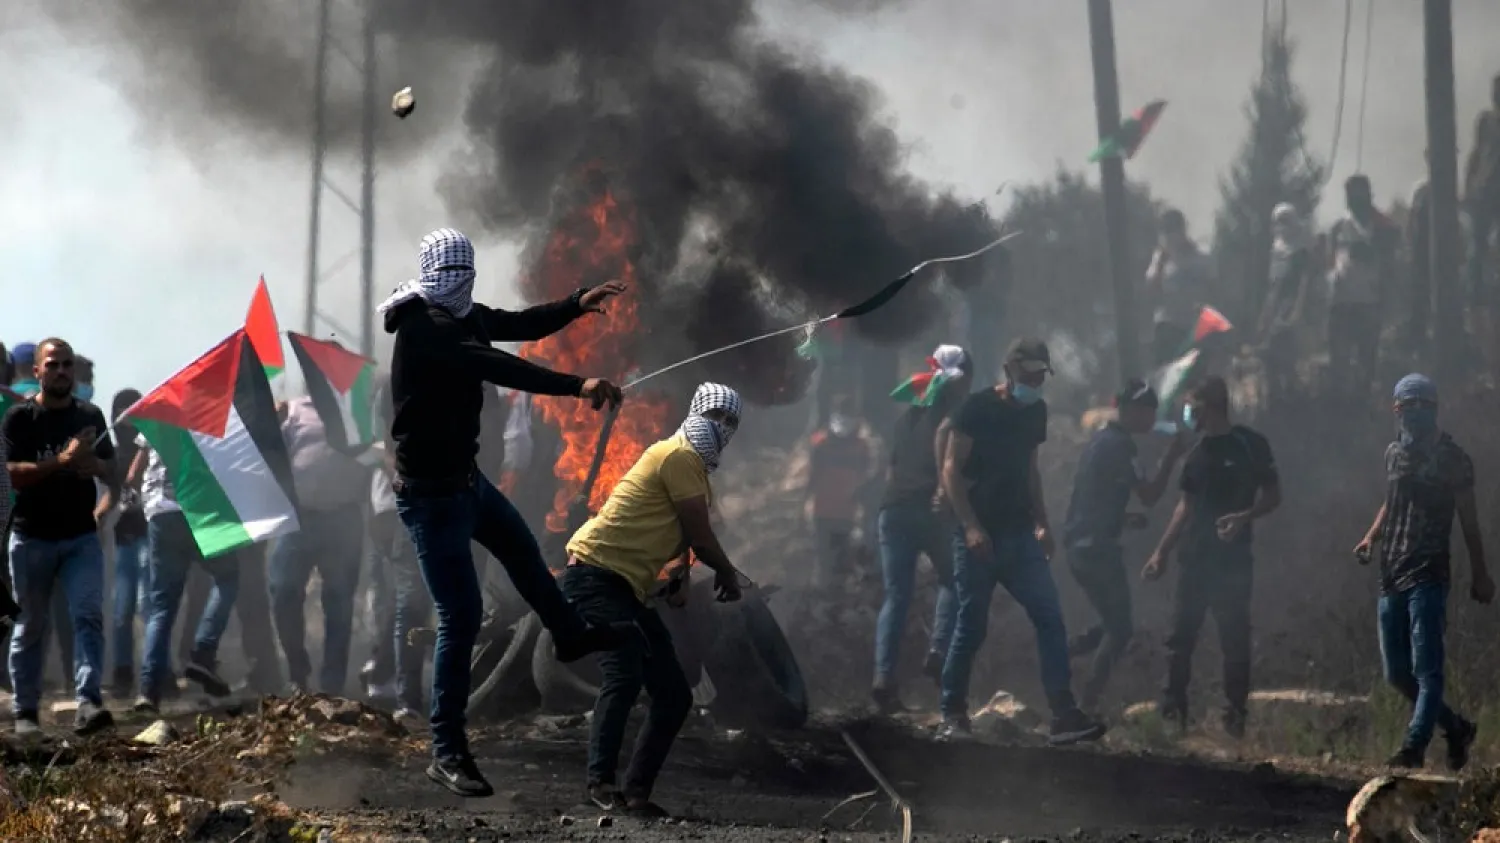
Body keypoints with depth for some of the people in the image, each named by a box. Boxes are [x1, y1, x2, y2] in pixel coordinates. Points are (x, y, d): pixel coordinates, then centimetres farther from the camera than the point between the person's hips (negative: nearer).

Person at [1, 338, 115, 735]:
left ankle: (88, 703, -25)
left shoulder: (89, 416, 8)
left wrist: (92, 463, -11)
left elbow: (112, 474, 12)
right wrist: (62, 460, -23)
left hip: (82, 537, 2)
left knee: (89, 615, -15)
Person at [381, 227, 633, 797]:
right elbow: (497, 366, -35)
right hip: (431, 490, -10)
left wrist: (578, 305, 5)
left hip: (463, 477, 10)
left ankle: (571, 636, 59)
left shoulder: (461, 317, 3)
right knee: (461, 614, -9)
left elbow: (521, 325, 18)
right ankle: (447, 753, -2)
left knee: (522, 551, 31)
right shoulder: (424, 327, -24)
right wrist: (577, 386, -42)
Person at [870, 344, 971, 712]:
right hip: (930, 509, -5)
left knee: (896, 596, 2)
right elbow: (943, 434, -20)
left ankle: (884, 676, -14)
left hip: (894, 508, 5)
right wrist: (945, 487, -22)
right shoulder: (954, 407, 3)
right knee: (951, 582, 15)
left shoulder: (910, 413, 24)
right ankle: (938, 653, -4)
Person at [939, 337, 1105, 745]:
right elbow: (951, 469, -10)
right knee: (972, 626, -2)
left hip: (1019, 535, 6)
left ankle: (1063, 715, -8)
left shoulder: (1035, 411, 11)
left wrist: (1042, 523, 11)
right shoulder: (978, 408, -8)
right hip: (980, 535, -6)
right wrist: (970, 526, -18)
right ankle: (952, 714, 11)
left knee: (1050, 617, -5)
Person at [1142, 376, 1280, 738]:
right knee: (1179, 638, 3)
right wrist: (1161, 552, 17)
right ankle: (1172, 714, 7)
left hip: (1233, 561, -6)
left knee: (1235, 639, -3)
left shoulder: (1250, 446, -5)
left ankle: (1235, 717, 2)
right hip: (1194, 559, 6)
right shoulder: (1198, 451, 14)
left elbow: (1272, 497, -3)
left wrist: (1244, 517, -22)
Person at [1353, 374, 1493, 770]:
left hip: (1428, 576, -7)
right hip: (1391, 576, 7)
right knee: (1396, 673, 9)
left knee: (1426, 668, -12)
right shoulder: (1394, 453, 15)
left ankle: (1414, 746, -15)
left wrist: (1480, 573, -2)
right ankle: (1457, 728, 24)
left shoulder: (1451, 457, -3)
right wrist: (1371, 537, 9)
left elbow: (1468, 518, -1)